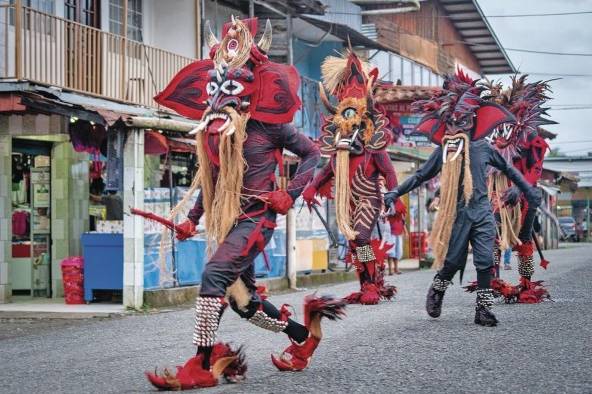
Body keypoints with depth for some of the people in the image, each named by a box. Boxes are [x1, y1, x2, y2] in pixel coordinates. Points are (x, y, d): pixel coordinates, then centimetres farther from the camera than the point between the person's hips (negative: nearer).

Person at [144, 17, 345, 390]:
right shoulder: (215, 126, 7)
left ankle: (202, 366, -21)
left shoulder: (268, 123, -9)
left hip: (257, 216, -7)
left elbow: (312, 153, 0)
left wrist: (290, 194, -11)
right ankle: (303, 335, 31)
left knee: (214, 274, -24)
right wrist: (193, 219, 14)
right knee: (241, 297, 10)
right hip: (229, 219, 7)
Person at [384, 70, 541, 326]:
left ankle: (483, 308, 1)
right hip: (457, 214, -2)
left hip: (482, 212, 2)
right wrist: (394, 193, 4)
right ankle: (435, 294, 30)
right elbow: (420, 176, 8)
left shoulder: (483, 148, 5)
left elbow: (508, 169, 18)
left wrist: (528, 190, 20)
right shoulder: (443, 152, 1)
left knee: (485, 262, -5)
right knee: (453, 261, 3)